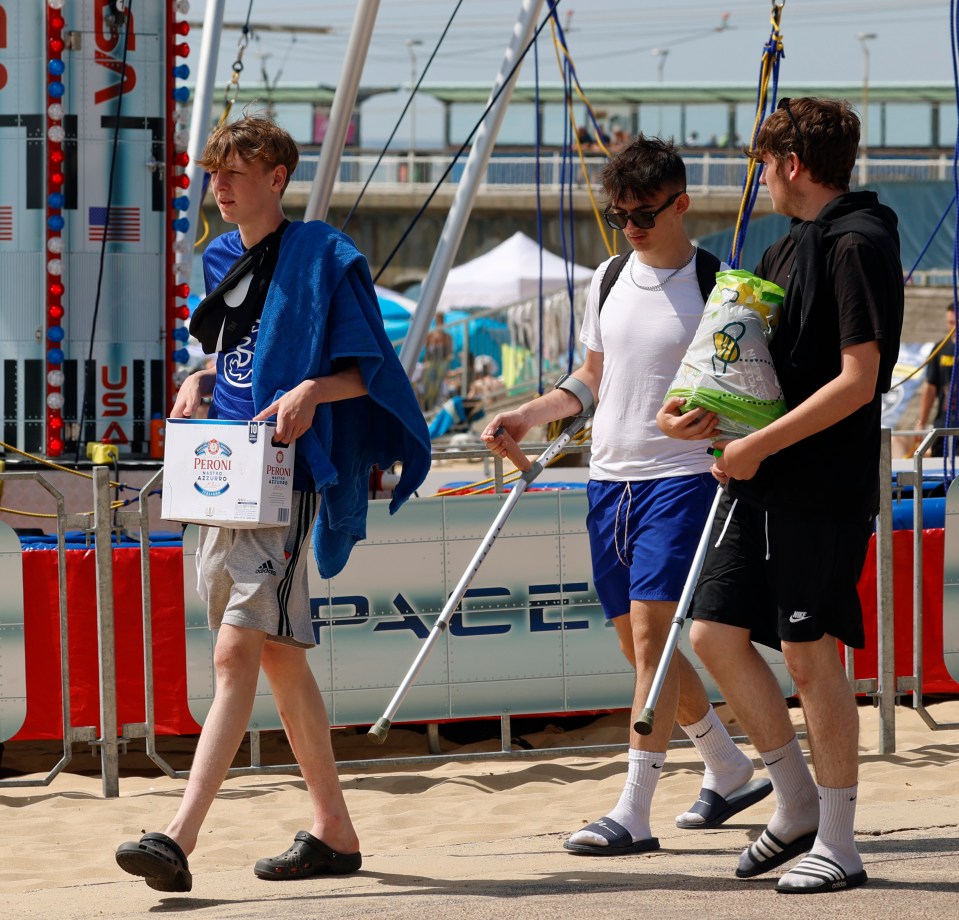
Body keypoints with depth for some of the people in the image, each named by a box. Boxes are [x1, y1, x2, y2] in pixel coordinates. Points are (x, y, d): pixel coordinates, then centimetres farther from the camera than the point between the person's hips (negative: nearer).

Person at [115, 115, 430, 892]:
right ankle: (335, 833, 20)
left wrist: (311, 392, -23)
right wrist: (202, 382, 8)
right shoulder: (224, 261, 16)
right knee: (279, 656, 12)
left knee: (237, 653, -16)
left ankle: (180, 840, -25)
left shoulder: (320, 258, -6)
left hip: (283, 482, -9)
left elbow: (369, 367, -6)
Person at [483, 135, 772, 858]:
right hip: (610, 476, 7)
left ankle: (634, 812, -16)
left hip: (681, 479, -7)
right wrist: (527, 416, 12)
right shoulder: (609, 280, 11)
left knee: (651, 632, -15)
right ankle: (732, 771, 30)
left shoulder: (717, 285, -7)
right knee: (641, 645, 12)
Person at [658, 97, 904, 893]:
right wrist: (691, 409, 4)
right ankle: (798, 805, 19)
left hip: (824, 485, -9)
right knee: (715, 633, 7)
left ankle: (838, 844, 5)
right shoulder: (787, 250, 16)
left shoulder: (858, 245, -13)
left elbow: (858, 380, -19)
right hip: (763, 479, 9)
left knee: (809, 650, -5)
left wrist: (757, 446, -18)